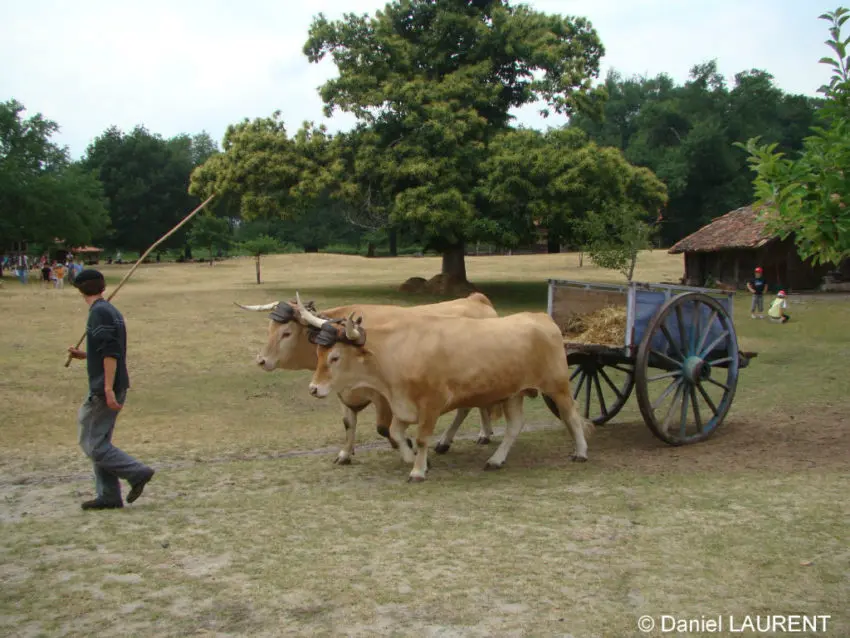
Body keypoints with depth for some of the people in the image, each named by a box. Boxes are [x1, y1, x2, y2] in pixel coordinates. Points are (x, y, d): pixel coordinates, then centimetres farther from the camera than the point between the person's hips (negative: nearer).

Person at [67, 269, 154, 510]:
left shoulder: (99, 312, -14)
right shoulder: (111, 311, 14)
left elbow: (110, 353, -23)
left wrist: (108, 388, -25)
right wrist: (84, 355, 29)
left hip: (104, 389, -10)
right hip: (112, 388, 10)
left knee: (93, 444, -5)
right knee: (98, 441, 14)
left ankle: (137, 472, -6)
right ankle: (109, 496, 16)